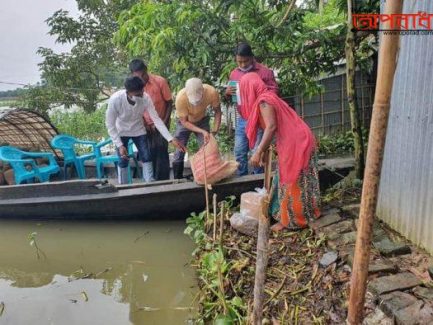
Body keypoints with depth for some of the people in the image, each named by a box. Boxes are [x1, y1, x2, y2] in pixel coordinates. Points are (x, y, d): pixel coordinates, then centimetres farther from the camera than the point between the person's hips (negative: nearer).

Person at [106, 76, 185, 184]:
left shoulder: (145, 98, -29)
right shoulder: (115, 100, -34)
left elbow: (157, 120, -23)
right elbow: (110, 125, -23)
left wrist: (171, 139, -29)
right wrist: (120, 145, -28)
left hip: (139, 130, 2)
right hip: (121, 132, -2)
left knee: (146, 158, -2)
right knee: (123, 162, 1)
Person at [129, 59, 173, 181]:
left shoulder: (160, 81, -16)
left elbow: (169, 102, -7)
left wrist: (165, 121, -12)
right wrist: (143, 124, -6)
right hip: (146, 126, 2)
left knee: (161, 152, -3)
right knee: (149, 154, 3)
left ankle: (163, 181, 6)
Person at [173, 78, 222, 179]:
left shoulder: (212, 92, -34)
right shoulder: (181, 97, -38)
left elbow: (217, 112, -14)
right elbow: (184, 122, -24)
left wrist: (214, 132, -20)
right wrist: (202, 131, -33)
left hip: (202, 120, 2)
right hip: (185, 122, -1)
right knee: (179, 153, -2)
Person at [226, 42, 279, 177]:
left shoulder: (265, 71, -6)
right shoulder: (234, 73, 9)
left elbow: (274, 91, -7)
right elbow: (230, 96, 18)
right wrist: (227, 92, -6)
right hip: (241, 120, 5)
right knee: (239, 152, 9)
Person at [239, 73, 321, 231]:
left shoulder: (263, 101, -14)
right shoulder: (268, 98, 16)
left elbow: (271, 127, -25)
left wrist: (258, 152, -25)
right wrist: (264, 150, 22)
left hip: (294, 144, -10)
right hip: (298, 141, 10)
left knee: (290, 181, 1)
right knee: (292, 180, 18)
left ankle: (290, 221, 13)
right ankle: (300, 216, 30)